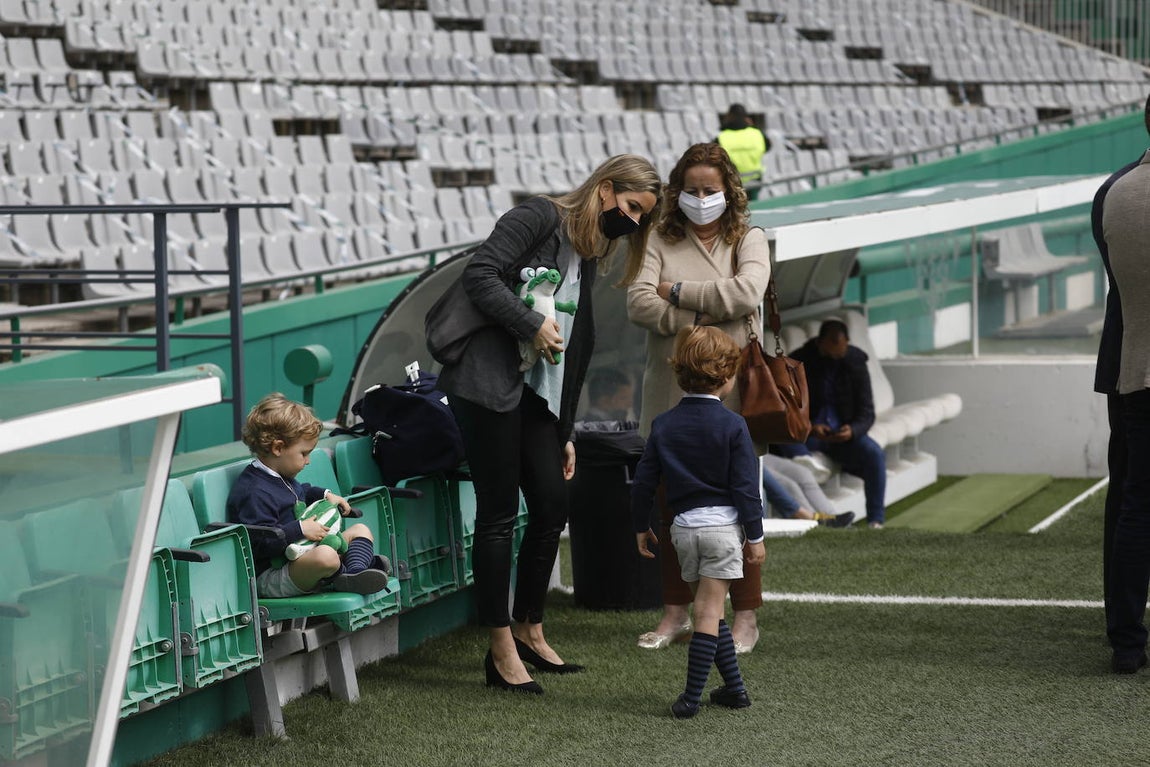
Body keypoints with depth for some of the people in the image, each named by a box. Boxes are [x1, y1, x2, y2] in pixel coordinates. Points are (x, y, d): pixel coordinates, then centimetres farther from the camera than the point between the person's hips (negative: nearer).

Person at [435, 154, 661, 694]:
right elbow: (479, 275, -17)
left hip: (536, 397, 9)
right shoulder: (539, 219, -6)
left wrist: (565, 432, 20)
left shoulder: (586, 259, 20)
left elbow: (574, 351, 22)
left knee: (552, 508, 6)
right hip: (488, 382, -9)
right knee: (499, 515, -5)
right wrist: (533, 326, -19)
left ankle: (529, 631, 22)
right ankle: (501, 652, 0)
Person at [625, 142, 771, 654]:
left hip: (731, 396, -2)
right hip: (671, 395, 2)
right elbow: (639, 305, -6)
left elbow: (746, 293, -14)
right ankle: (676, 614, 17)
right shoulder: (659, 241, 8)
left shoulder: (748, 241, 6)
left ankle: (745, 617, 5)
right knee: (673, 505, 7)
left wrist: (675, 291, -9)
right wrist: (704, 317, -14)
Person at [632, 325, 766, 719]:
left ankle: (734, 686, 19)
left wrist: (641, 527, 17)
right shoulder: (732, 426, -8)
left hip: (684, 526, 4)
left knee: (709, 609, 15)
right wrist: (755, 536, -2)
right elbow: (746, 487, -9)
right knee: (709, 612, -3)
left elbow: (643, 482, 6)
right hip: (722, 524, -4)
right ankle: (691, 697, -7)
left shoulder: (664, 425, 4)